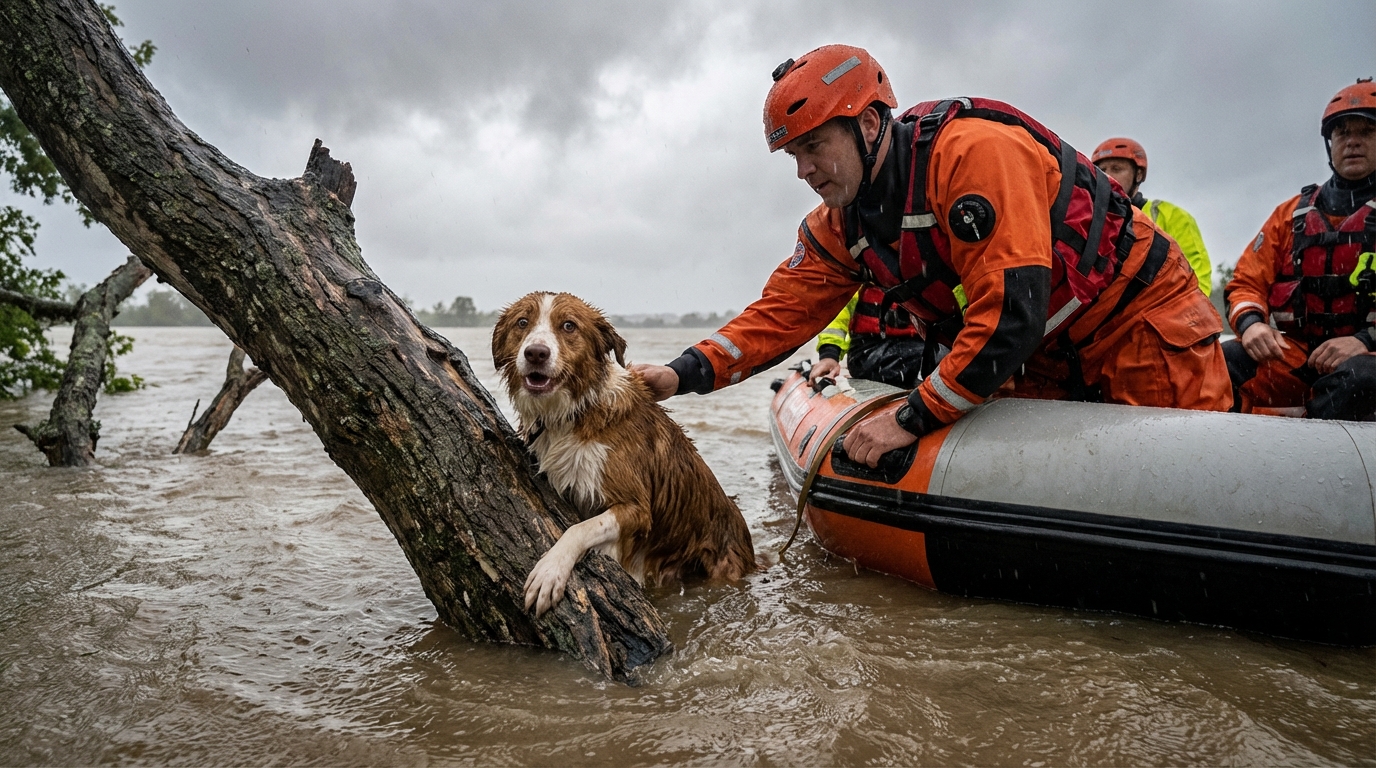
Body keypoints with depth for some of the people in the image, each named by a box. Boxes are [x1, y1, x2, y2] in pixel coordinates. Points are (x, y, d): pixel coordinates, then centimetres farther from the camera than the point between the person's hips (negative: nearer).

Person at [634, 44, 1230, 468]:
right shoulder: (837, 227, -2)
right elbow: (780, 313, -4)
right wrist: (685, 374, -19)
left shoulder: (973, 151, -28)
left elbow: (1011, 312, -33)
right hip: (1043, 363, 7)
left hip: (1138, 320, -6)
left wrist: (912, 420, -27)